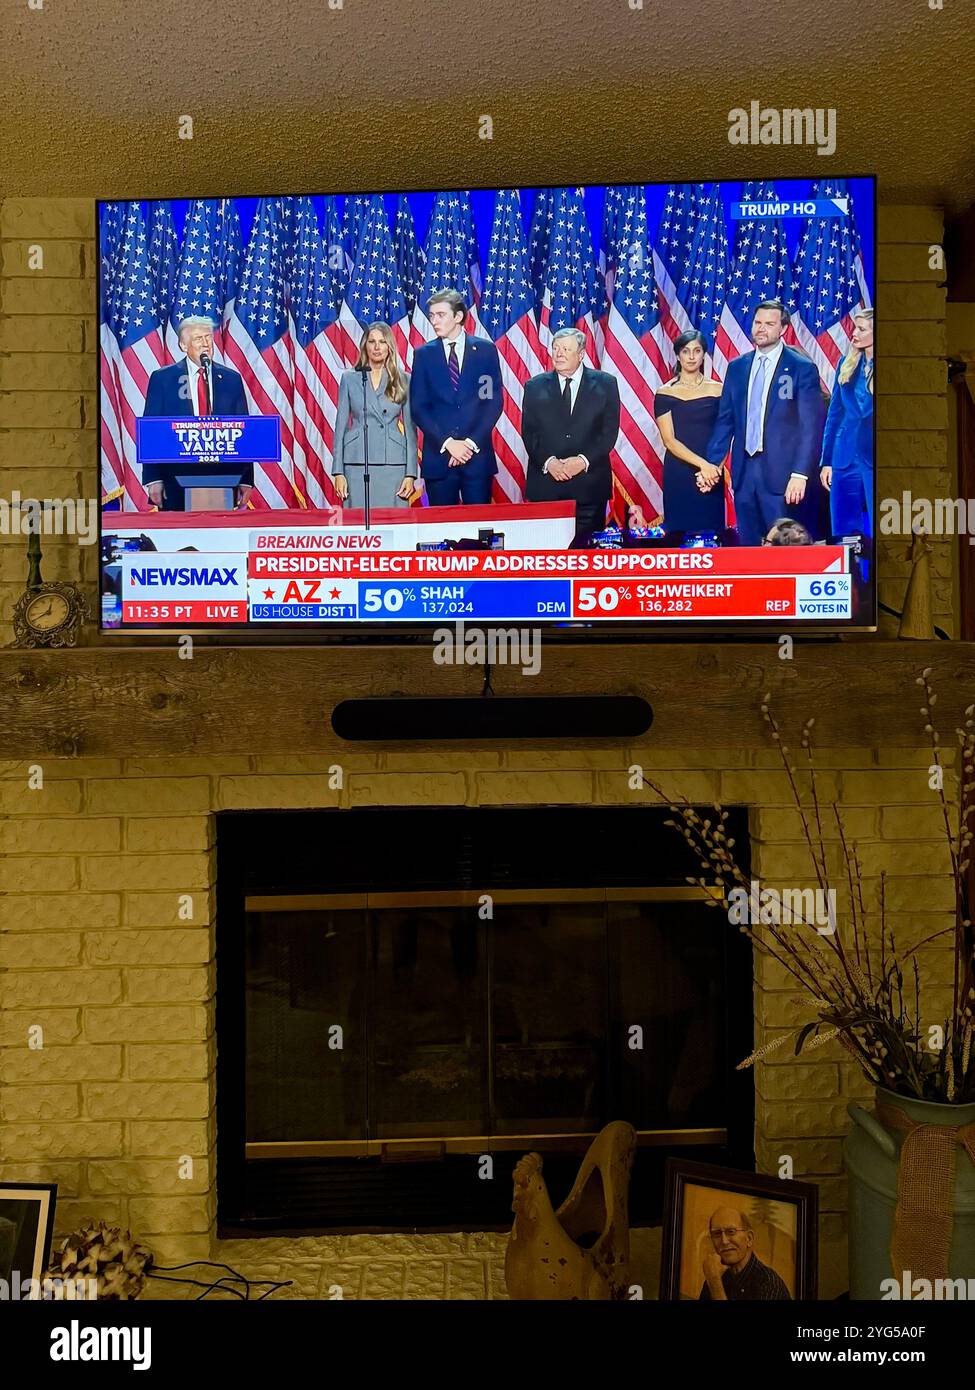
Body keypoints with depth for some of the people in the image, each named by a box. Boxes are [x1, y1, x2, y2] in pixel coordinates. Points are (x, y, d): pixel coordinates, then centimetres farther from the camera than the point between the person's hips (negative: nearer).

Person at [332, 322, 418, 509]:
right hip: (357, 464, 0)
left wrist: (411, 474, -1)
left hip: (394, 465, 0)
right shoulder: (349, 378, 9)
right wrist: (338, 472, 0)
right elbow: (341, 425, 8)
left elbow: (410, 428, 7)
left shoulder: (403, 380, 8)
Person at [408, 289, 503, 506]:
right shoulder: (424, 354, 8)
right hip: (438, 455, 1)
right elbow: (418, 407, 1)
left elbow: (494, 401, 1)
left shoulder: (485, 350, 6)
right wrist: (447, 442, -11)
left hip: (478, 454, 0)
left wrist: (471, 442, -10)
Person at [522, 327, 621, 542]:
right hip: (545, 483, 1)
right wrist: (548, 461, -12)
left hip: (589, 483, -1)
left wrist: (584, 460, -13)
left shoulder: (605, 384, 6)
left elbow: (610, 430, 0)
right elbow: (528, 432, 4)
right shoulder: (535, 386, 9)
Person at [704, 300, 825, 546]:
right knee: (748, 546, 9)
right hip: (743, 470, 4)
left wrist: (800, 474, -14)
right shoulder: (737, 367, 11)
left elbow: (812, 427, -6)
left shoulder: (803, 368, -2)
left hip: (781, 473, -4)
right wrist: (711, 463, 5)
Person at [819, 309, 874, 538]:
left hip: (872, 460, -4)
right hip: (844, 458, 4)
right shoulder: (847, 364, 8)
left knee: (876, 534, 0)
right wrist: (826, 460, 8)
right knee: (842, 533, 10)